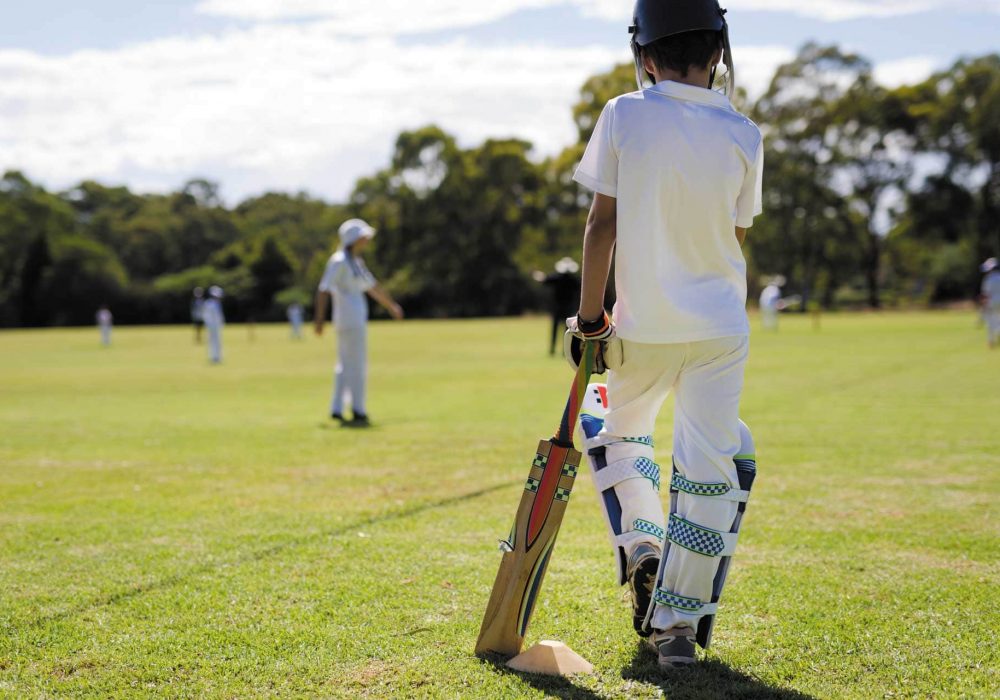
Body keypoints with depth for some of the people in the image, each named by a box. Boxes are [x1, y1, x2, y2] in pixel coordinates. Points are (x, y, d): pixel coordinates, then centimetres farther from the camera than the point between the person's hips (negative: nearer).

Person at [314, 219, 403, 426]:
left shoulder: (356, 262, 16)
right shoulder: (339, 261, -12)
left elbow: (372, 287, 27)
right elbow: (323, 289, -19)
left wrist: (391, 305, 36)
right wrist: (319, 319, -26)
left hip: (357, 318, 10)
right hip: (351, 318, -10)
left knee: (346, 366, 12)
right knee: (358, 366, -5)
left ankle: (337, 410, 15)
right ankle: (359, 412, 0)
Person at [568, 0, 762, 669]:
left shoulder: (624, 117, -7)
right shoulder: (743, 135, -3)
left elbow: (602, 223, -7)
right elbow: (736, 235, 2)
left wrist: (591, 315, -1)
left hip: (643, 326, 0)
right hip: (720, 329, 0)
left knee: (623, 432, 26)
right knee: (708, 466, 3)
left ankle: (643, 546, 7)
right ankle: (678, 622, 4)